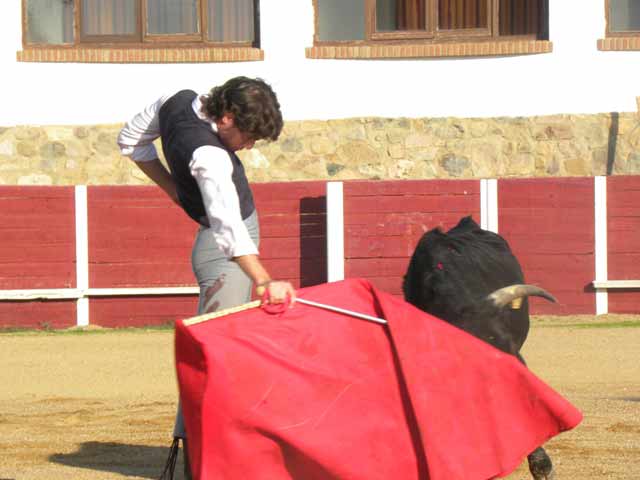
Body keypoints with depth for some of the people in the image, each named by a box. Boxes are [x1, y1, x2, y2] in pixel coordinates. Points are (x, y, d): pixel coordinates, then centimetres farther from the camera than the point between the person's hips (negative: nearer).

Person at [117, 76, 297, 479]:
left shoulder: (179, 100, -3)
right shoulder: (209, 155, -30)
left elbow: (131, 140, 14)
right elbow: (228, 226, -42)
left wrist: (174, 189, 15)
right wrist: (264, 282, -51)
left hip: (236, 247, 10)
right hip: (227, 253, -10)